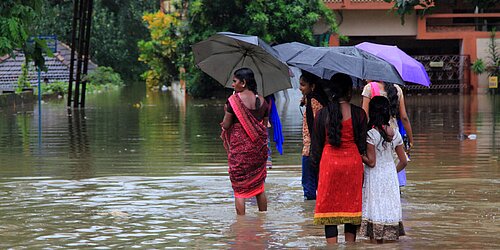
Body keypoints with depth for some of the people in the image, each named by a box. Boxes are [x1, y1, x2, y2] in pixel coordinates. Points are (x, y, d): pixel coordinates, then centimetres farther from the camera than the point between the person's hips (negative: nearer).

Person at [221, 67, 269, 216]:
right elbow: (265, 125, 10)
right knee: (259, 185, 16)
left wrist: (226, 112, 9)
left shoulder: (234, 99, -12)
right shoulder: (261, 101, 4)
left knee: (239, 188, 1)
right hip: (258, 148, 5)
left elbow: (226, 125, -9)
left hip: (239, 148, -5)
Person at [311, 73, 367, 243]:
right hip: (352, 162, 0)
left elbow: (316, 143, 3)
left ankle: (332, 244, -2)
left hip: (329, 162, 0)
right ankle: (350, 243, 13)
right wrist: (361, 157, 13)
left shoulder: (322, 113, -3)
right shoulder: (358, 113, -4)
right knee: (351, 203, 11)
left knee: (329, 205, 4)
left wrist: (315, 163, 13)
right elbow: (362, 143, 1)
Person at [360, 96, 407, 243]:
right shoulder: (395, 134, 2)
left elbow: (371, 162, -16)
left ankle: (376, 241, 0)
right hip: (391, 176, 5)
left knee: (375, 211, 0)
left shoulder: (371, 134, -16)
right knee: (389, 208, 11)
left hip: (375, 177, -5)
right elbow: (403, 161, 6)